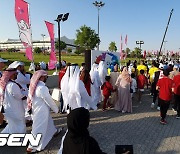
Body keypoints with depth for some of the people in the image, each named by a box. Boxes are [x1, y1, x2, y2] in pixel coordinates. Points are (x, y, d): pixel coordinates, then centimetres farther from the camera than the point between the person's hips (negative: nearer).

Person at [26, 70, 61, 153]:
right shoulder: (42, 88, -29)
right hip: (41, 110, -8)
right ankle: (32, 147, 21)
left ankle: (54, 131, 52)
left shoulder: (33, 86, -6)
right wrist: (56, 109, -5)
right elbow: (49, 100, -20)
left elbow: (30, 97, 6)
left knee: (48, 121, 28)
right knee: (39, 128, 8)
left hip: (36, 109, 8)